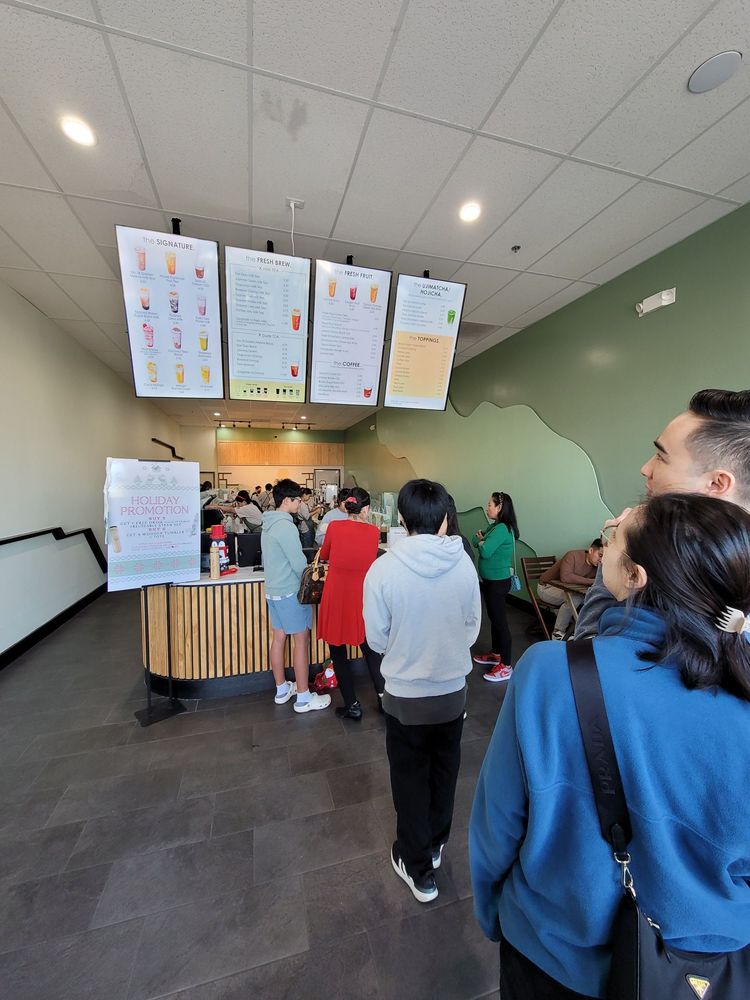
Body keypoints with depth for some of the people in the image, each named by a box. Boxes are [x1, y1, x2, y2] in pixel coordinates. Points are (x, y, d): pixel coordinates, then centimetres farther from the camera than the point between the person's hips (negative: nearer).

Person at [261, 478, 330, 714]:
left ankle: (282, 690, 31)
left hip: (273, 590, 9)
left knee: (279, 637, 16)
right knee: (302, 641, 2)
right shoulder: (286, 526, -21)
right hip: (290, 592, -9)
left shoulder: (268, 525, 8)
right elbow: (299, 563, -20)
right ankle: (304, 698, 13)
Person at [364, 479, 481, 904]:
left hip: (406, 695, -2)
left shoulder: (383, 569, -23)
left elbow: (377, 638, -12)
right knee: (444, 773, 28)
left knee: (411, 780, 22)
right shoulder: (464, 563, -16)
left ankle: (418, 868, 43)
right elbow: (473, 628, -4)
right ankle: (436, 845, 52)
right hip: (453, 690, 3)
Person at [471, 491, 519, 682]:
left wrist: (481, 540, -7)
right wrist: (482, 538, -13)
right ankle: (496, 654, 36)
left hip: (498, 581, -10)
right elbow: (475, 540, 8)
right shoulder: (495, 526, 8)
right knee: (493, 618, 20)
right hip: (489, 580, 10)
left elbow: (485, 551, -27)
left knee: (500, 621, 0)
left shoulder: (502, 529, -21)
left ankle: (506, 666, 12)